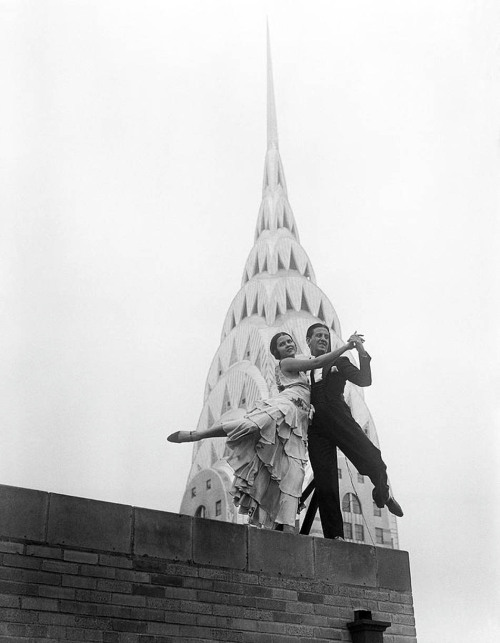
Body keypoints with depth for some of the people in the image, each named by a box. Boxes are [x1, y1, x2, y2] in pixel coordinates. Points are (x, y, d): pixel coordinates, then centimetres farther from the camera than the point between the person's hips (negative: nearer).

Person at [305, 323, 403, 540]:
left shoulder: (339, 363, 18)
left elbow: (364, 381, 4)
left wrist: (361, 352, -8)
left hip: (339, 421, 0)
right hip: (316, 429, 0)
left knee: (374, 462, -13)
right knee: (324, 487, -7)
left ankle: (383, 494, 21)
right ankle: (334, 537, 0)